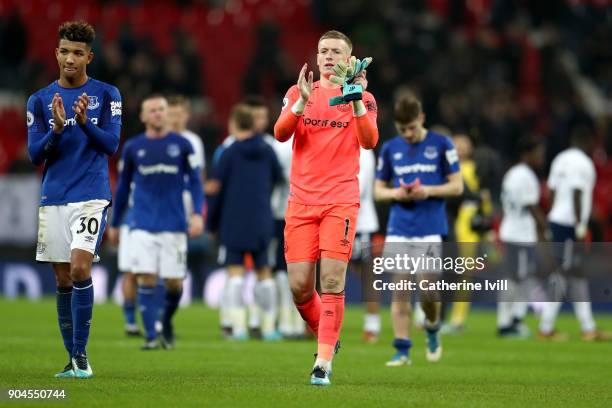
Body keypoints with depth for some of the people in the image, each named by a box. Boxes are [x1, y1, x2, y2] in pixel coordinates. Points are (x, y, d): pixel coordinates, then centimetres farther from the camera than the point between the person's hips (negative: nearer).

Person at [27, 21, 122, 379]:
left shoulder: (106, 94, 2)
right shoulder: (40, 100, 7)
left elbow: (111, 144, -5)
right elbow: (35, 155, 3)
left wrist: (84, 121, -22)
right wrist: (57, 129, -15)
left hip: (91, 195, -3)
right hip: (53, 198, 3)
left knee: (80, 268, -19)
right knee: (63, 279, 5)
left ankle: (81, 354, -12)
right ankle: (72, 359, 13)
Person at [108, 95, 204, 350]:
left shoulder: (182, 145, 4)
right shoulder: (132, 148, 7)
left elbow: (195, 182, 3)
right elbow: (123, 187, 15)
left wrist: (197, 214, -10)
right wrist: (114, 224, 17)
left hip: (173, 224, 0)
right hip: (143, 226, 0)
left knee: (174, 282, 1)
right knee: (146, 279, -10)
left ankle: (167, 324, 27)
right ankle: (150, 336, -5)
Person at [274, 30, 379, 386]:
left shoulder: (363, 98, 5)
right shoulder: (299, 92, 10)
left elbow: (369, 141, -11)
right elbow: (280, 133, -5)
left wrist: (357, 101, -22)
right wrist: (301, 102, -20)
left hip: (340, 201, -2)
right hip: (301, 200, 2)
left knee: (332, 280, -13)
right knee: (299, 286, -1)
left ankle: (324, 362, -11)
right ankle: (326, 337, 25)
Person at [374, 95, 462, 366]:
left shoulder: (441, 145, 1)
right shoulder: (390, 149, 9)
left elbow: (457, 186, 2)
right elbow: (378, 190, 14)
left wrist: (428, 191, -14)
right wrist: (395, 193, -7)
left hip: (431, 229, -2)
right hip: (398, 229, 2)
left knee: (428, 289, -6)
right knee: (399, 289, -3)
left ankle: (432, 329, 25)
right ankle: (402, 350, 1)